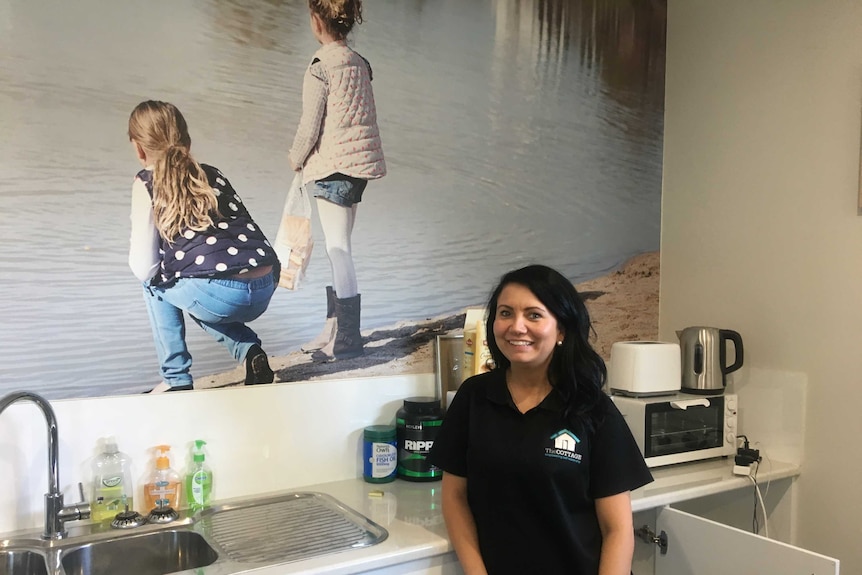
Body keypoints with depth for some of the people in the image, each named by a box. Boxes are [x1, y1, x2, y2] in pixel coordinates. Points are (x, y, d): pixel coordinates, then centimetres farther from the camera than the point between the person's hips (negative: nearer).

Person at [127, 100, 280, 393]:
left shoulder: (147, 182, 6)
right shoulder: (213, 174, 21)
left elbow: (144, 268, 0)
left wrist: (134, 256, 24)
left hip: (220, 296, -6)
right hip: (265, 292, 6)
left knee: (154, 282, 24)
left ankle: (177, 380, 21)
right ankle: (250, 351, 15)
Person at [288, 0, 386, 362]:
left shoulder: (321, 67, -13)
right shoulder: (359, 64, 10)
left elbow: (310, 126, -12)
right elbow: (365, 118, 12)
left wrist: (296, 158, 6)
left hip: (332, 165, -8)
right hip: (359, 162, 8)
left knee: (338, 250, -3)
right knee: (338, 250, 15)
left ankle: (347, 339, 4)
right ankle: (335, 329, 24)